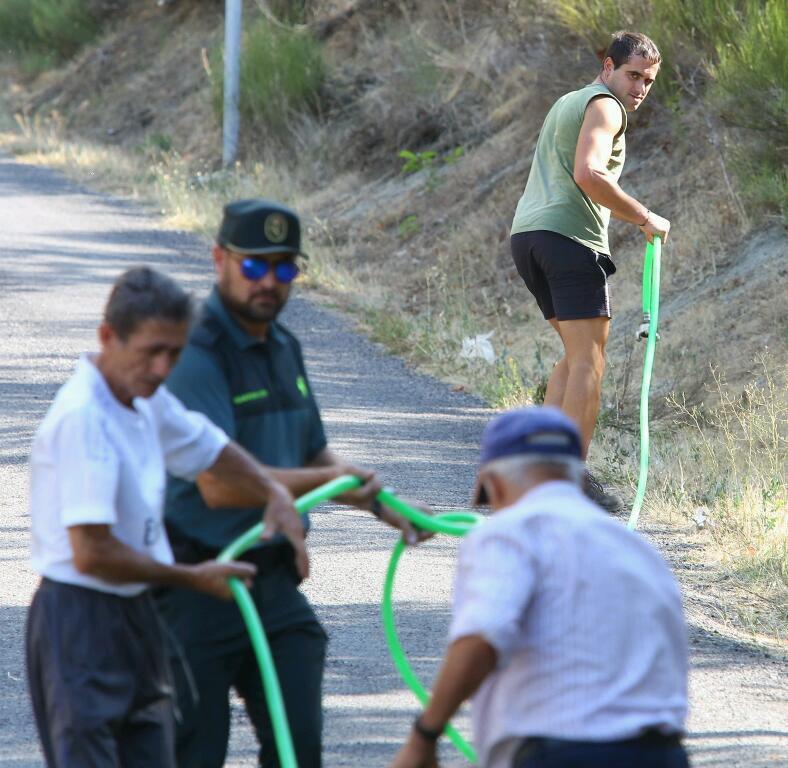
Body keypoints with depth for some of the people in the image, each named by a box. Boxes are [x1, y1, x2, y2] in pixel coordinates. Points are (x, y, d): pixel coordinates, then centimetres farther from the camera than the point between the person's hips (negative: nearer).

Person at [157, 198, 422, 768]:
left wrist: (382, 505, 12)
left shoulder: (284, 348, 13)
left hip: (275, 581, 8)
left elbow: (314, 453, 27)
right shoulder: (196, 356, -16)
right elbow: (218, 483, -24)